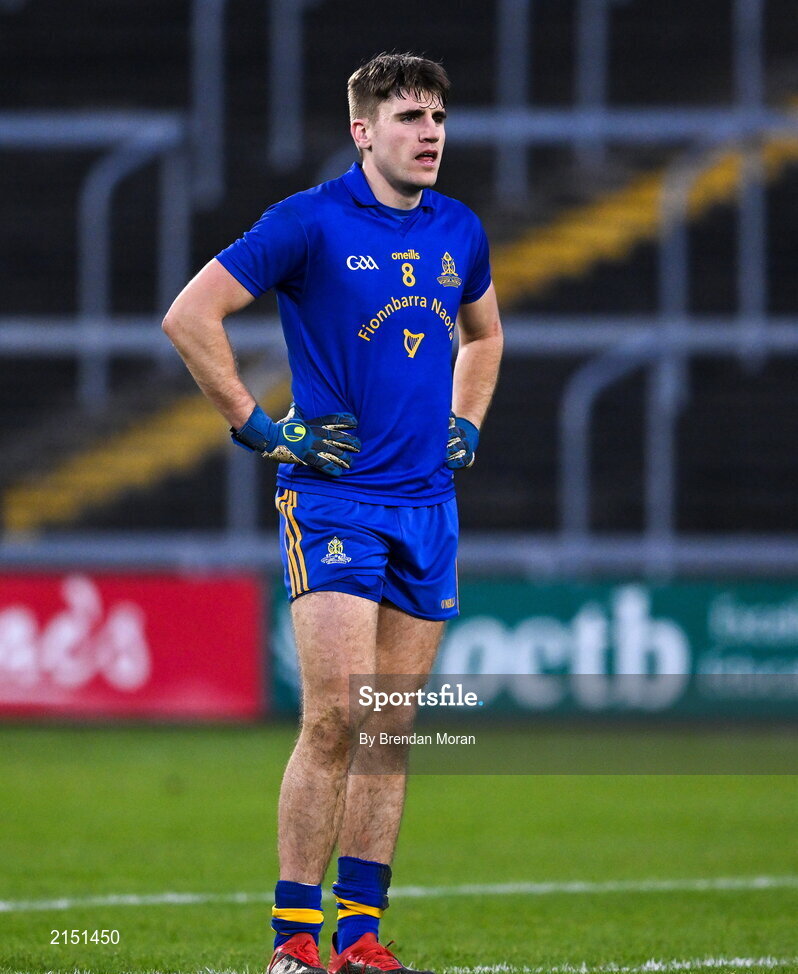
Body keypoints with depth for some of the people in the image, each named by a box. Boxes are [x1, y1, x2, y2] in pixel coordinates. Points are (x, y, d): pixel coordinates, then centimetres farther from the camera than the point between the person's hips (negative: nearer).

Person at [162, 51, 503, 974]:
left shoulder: (460, 232, 11)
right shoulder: (311, 221, -7)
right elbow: (188, 316, -7)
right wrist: (256, 425, -8)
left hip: (428, 502, 6)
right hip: (334, 494, -6)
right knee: (333, 721, -12)